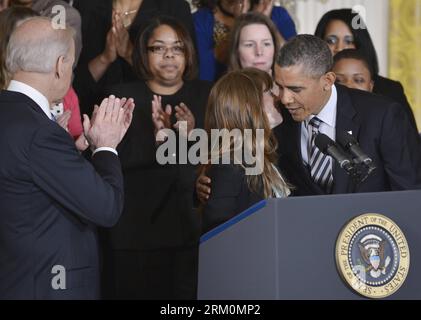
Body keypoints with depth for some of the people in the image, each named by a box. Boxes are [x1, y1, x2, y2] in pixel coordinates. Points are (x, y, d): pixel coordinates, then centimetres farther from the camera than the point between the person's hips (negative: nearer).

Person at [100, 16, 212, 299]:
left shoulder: (206, 95, 10)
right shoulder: (122, 96, 5)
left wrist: (194, 135, -16)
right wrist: (155, 138, -21)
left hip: (196, 230, 1)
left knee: (193, 294, -3)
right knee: (140, 292, -2)